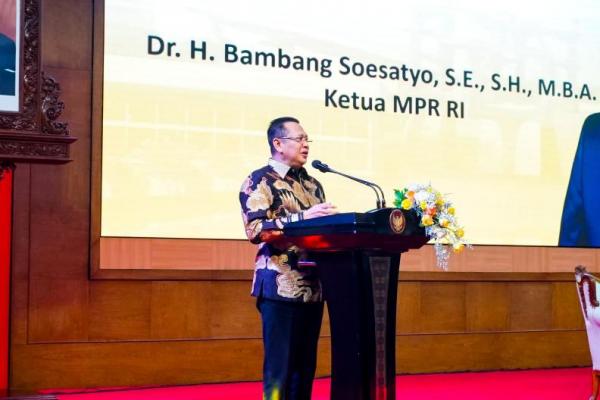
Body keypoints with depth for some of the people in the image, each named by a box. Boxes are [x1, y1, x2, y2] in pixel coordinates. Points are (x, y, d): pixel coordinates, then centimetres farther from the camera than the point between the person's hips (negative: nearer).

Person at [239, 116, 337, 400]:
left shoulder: (312, 184, 19)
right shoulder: (260, 181, -2)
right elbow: (255, 229, -15)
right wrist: (302, 217, -21)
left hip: (313, 286, 7)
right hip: (280, 287, -7)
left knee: (305, 365, 9)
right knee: (279, 366, -5)